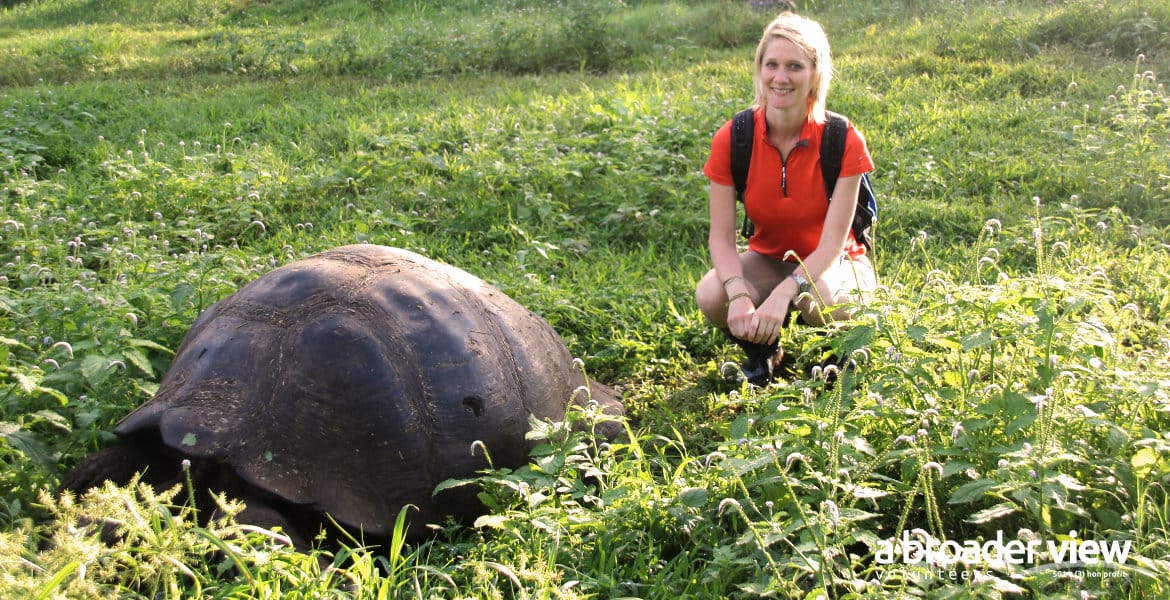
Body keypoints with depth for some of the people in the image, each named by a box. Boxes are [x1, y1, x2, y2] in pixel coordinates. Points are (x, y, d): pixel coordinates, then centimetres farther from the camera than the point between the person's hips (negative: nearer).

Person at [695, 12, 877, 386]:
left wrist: (783, 294, -39)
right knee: (710, 297, -29)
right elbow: (721, 235, -17)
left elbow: (832, 243, -22)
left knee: (823, 303, -37)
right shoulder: (732, 139, -16)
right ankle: (762, 351, 6)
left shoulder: (843, 141, -20)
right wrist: (739, 295, -36)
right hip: (767, 259, 2)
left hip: (830, 264, -2)